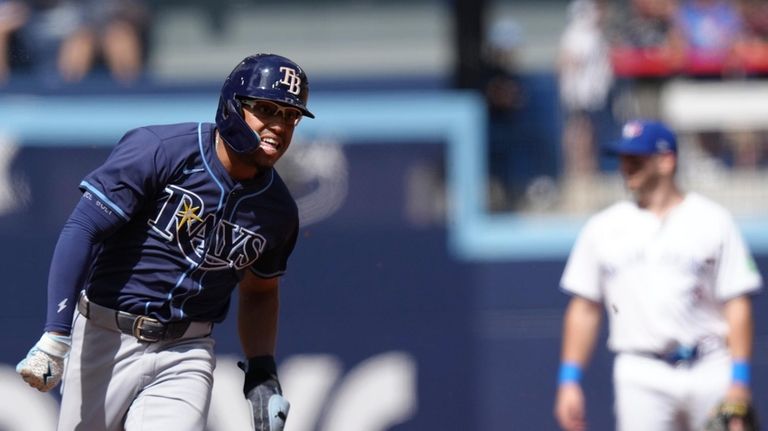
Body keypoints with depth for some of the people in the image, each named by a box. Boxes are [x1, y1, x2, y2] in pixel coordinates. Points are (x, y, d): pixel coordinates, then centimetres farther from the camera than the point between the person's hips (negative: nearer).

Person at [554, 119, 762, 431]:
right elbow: (584, 309, 14)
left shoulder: (712, 220, 5)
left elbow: (737, 305, 0)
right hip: (641, 378, 1)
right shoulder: (602, 228, 12)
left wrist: (739, 381, -9)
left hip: (709, 371, -1)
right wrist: (569, 381, 5)